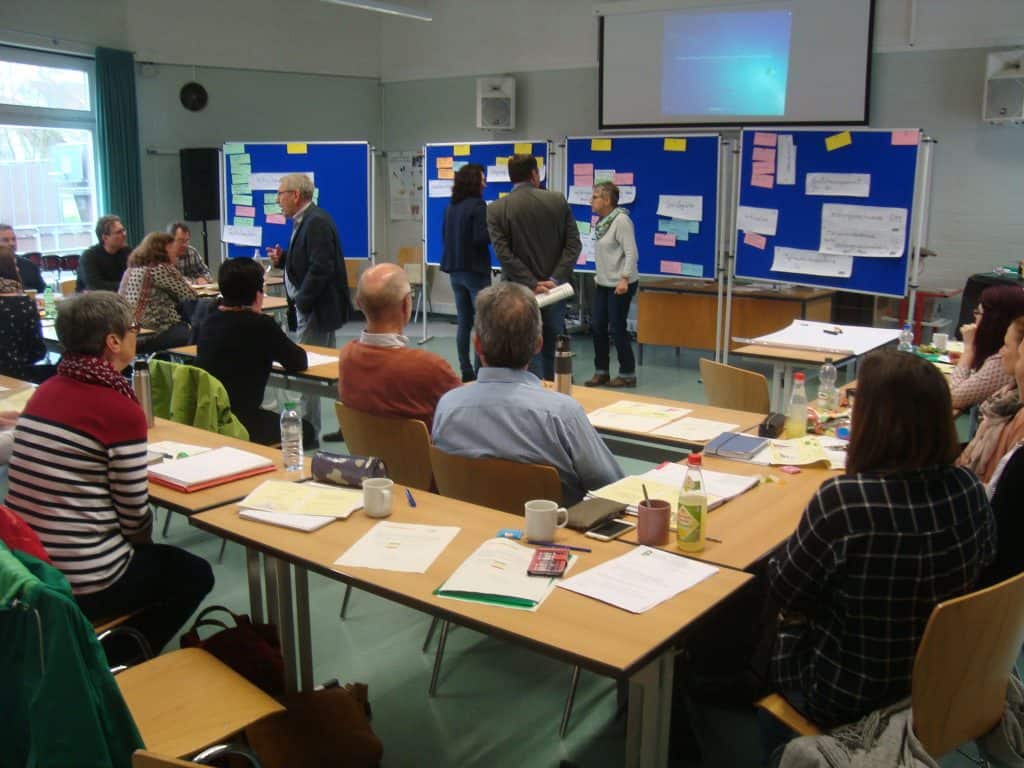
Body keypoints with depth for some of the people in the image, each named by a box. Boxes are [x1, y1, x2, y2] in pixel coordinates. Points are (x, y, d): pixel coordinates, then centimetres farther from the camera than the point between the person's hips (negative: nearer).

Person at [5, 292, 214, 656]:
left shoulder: (45, 390, 2)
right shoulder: (121, 409, -19)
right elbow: (135, 516, -12)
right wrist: (143, 543, 8)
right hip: (82, 586, -7)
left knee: (163, 560, 31)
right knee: (195, 574, 19)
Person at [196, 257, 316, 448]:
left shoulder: (209, 321, 5)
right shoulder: (261, 325, -15)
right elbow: (300, 362, -5)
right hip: (238, 425, -7)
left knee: (274, 418, 31)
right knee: (305, 431, 16)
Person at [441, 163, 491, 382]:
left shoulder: (451, 207, 9)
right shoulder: (477, 205, -12)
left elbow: (445, 236, 16)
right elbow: (481, 238, -19)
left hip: (455, 271, 7)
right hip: (475, 270, -7)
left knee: (464, 324, 11)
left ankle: (466, 372, 14)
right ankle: (479, 372, -1)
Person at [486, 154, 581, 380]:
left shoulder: (496, 209, -5)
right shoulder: (558, 201, 0)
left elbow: (504, 253, -14)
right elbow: (573, 244, -6)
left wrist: (531, 284, -15)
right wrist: (555, 280, -11)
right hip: (555, 290, 2)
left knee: (530, 355, 4)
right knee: (552, 353, 15)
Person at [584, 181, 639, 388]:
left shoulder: (621, 220, -15)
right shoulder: (602, 221, 10)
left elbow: (631, 253, -20)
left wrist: (624, 279, -25)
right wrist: (600, 275, 17)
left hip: (620, 285, -8)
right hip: (603, 284, 8)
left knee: (617, 329, -2)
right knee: (597, 326, 7)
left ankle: (627, 375, 11)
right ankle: (601, 372, 18)